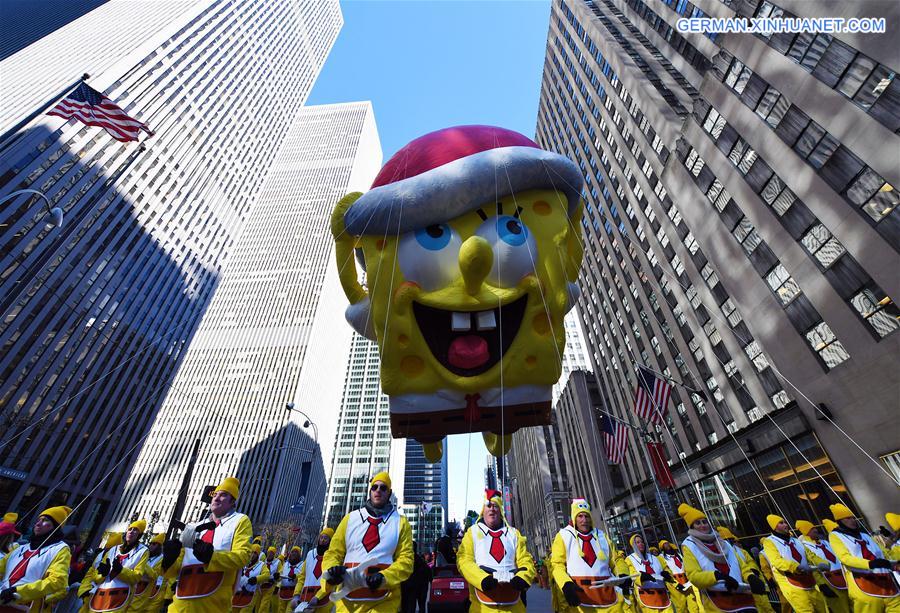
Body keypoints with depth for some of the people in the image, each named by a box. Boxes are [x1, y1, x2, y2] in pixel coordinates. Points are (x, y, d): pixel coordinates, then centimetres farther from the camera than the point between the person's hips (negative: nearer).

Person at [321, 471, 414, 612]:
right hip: (347, 600, 2)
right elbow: (334, 553, 8)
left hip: (383, 602, -2)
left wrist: (384, 577, -21)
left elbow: (406, 560, -5)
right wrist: (331, 570, -13)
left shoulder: (401, 523, 3)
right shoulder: (350, 518, 9)